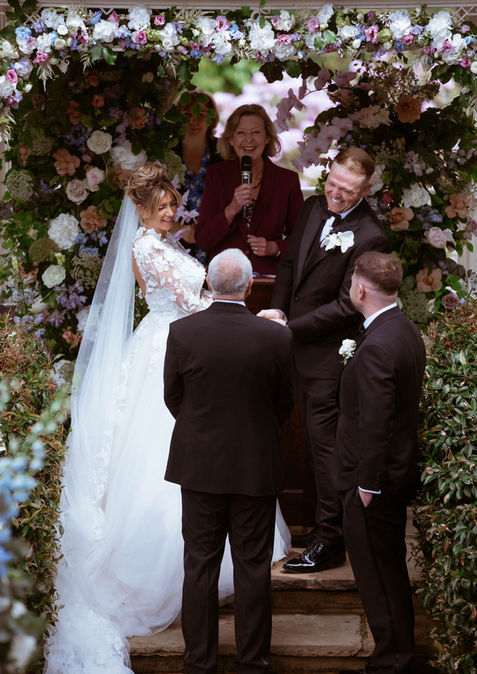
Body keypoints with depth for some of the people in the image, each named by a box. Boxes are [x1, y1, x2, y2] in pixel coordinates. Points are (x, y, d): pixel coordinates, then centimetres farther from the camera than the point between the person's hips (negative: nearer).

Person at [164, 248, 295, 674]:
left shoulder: (183, 333, -12)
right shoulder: (276, 338, -13)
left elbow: (172, 398, 0)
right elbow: (284, 405, 0)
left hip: (200, 464, 1)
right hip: (256, 467, -1)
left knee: (200, 565, 11)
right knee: (253, 567, 10)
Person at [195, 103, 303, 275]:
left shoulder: (287, 179, 6)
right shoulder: (216, 175, 8)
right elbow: (202, 241, 2)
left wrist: (275, 247, -5)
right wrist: (231, 210, -12)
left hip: (267, 276, 0)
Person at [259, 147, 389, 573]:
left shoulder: (369, 237, -19)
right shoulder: (314, 208, 5)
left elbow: (345, 306, -20)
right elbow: (290, 263, 15)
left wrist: (288, 327, -18)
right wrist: (278, 310, -1)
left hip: (330, 351, -8)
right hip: (299, 345, 8)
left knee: (324, 441, -3)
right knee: (314, 438, 18)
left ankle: (329, 541, 4)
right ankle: (325, 518, 32)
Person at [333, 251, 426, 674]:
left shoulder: (377, 347, -25)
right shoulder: (408, 332, 6)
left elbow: (374, 422, -24)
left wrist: (367, 484, -17)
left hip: (374, 481, -10)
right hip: (400, 471, 10)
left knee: (377, 576, 1)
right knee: (391, 569, 19)